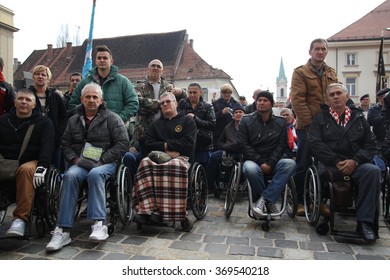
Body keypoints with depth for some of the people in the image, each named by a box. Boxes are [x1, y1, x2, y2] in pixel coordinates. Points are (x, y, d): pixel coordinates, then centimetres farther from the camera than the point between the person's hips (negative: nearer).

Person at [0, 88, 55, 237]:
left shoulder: (44, 123, 9)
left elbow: (47, 146, -5)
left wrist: (41, 167, -21)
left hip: (30, 162, -2)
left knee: (26, 170, -37)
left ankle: (21, 218, -38)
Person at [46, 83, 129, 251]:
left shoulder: (111, 118, 5)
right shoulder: (74, 120, 19)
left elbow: (123, 142, -4)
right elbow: (66, 144, 18)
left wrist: (101, 160, -11)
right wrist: (75, 159, -3)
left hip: (105, 162, -3)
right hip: (80, 163, 3)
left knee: (95, 174, -37)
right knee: (70, 175, -30)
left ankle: (99, 224, -38)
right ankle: (63, 230, -31)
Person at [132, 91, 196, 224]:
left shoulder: (187, 120, 15)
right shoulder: (155, 124, 27)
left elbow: (189, 144, 0)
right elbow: (148, 145, 13)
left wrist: (166, 144, 1)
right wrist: (165, 148, -4)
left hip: (181, 156, -3)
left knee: (175, 166, -40)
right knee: (146, 163, -33)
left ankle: (163, 212, -40)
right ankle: (146, 210, -41)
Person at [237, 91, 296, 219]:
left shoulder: (280, 122, 8)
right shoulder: (246, 121, 3)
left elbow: (281, 146, 2)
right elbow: (243, 144, -5)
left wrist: (270, 163, -15)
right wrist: (261, 162, -14)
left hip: (272, 162, 2)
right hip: (253, 160, -2)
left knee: (290, 164, -30)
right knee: (250, 169, -38)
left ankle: (263, 199, -27)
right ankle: (269, 202, -14)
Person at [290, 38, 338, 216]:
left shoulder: (331, 74, 15)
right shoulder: (300, 72, -1)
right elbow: (297, 100, -10)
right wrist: (309, 122, -14)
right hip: (307, 126, -5)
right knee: (303, 165, -1)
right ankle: (299, 201, 11)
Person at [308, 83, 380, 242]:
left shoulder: (358, 118, 18)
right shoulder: (320, 118, 11)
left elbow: (370, 144, 10)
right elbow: (315, 143, -3)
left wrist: (355, 161, -9)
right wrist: (337, 162, -13)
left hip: (355, 164, 2)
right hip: (329, 163, -2)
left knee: (373, 171, -29)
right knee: (324, 172, -36)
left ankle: (364, 222, -24)